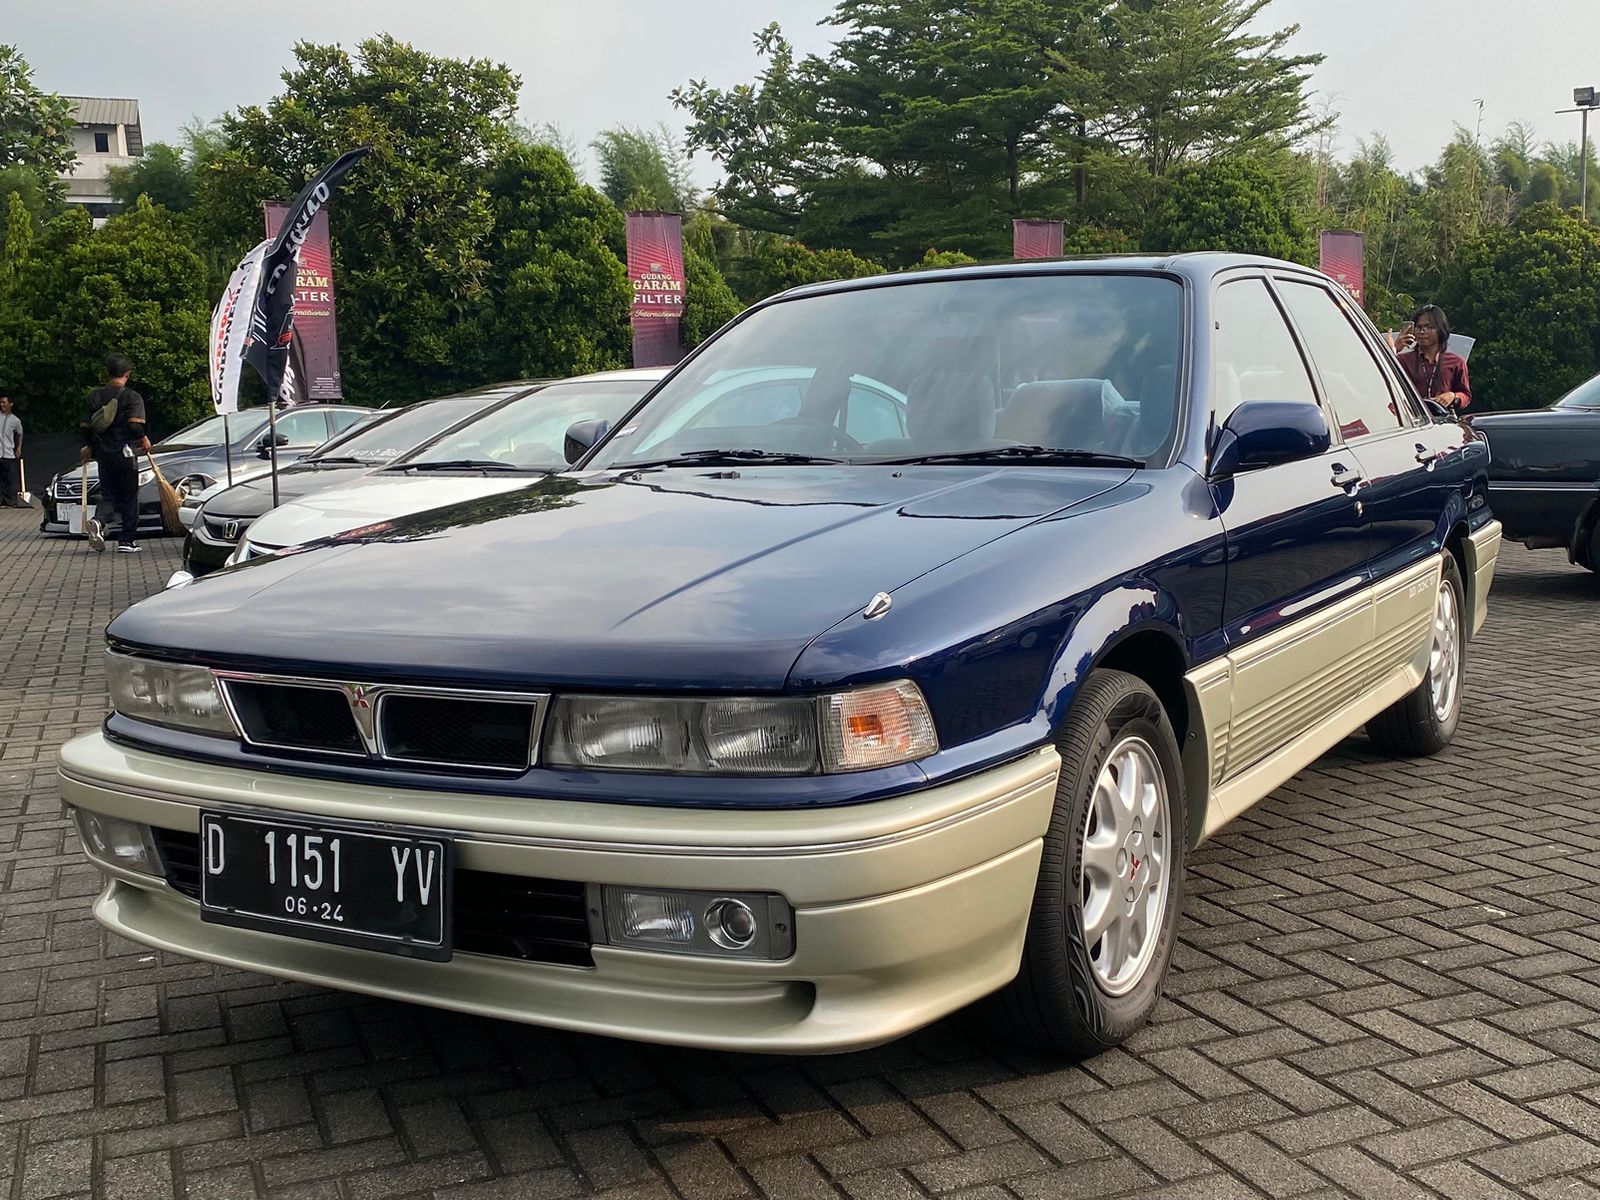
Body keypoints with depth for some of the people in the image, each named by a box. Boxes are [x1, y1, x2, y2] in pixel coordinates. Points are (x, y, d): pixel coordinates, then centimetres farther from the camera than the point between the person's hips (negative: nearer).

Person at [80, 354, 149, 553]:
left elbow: (87, 426, 11)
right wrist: (143, 439, 3)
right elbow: (135, 425, -18)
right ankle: (127, 541, 6)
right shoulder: (132, 397, -8)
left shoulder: (94, 396, 7)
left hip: (103, 454, 4)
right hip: (125, 454, -4)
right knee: (129, 497, 6)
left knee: (108, 494, 14)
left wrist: (88, 447, 27)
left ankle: (97, 521, -16)